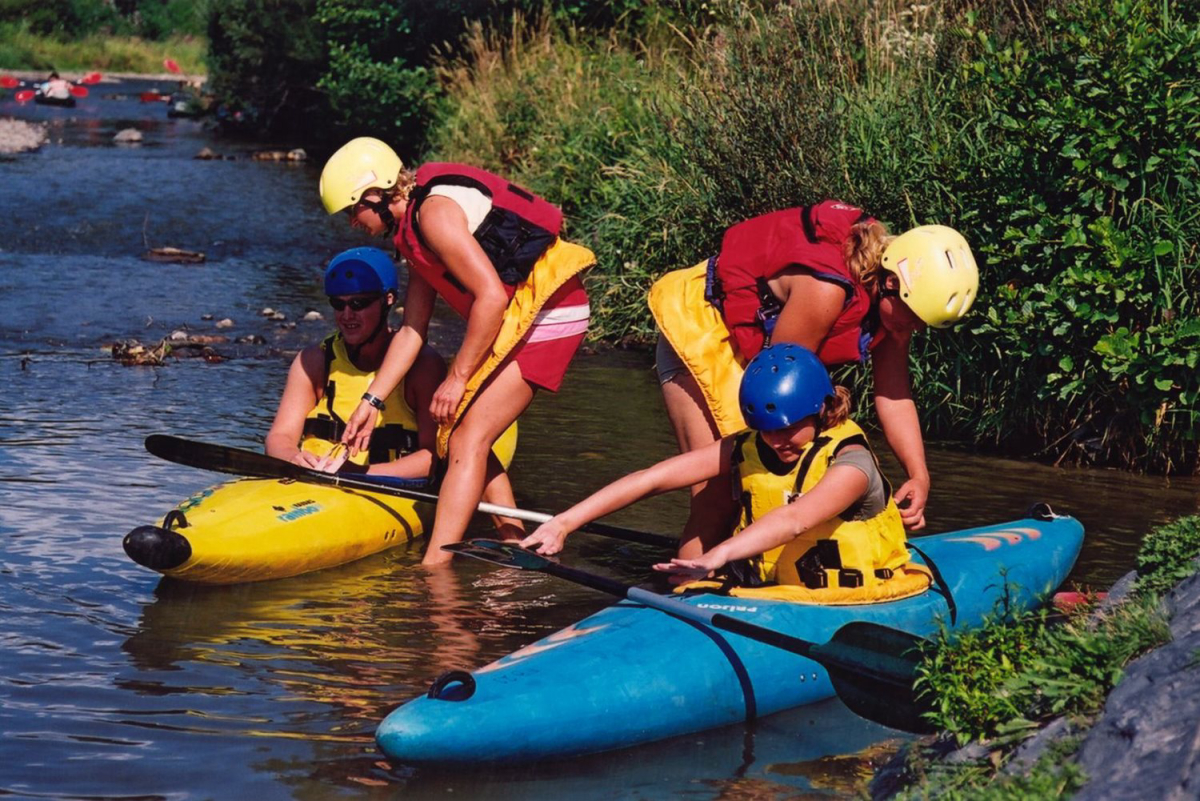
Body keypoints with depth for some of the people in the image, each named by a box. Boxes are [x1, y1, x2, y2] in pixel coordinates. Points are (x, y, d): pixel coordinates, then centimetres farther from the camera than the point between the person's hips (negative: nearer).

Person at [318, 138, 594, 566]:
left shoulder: (435, 212, -15)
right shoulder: (414, 230, 16)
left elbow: (491, 295, -22)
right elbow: (411, 329, 18)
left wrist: (458, 377, -15)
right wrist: (371, 401, 15)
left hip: (545, 313, -10)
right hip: (520, 317, 10)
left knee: (467, 439, -12)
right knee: (460, 437, 13)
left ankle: (434, 568, -14)